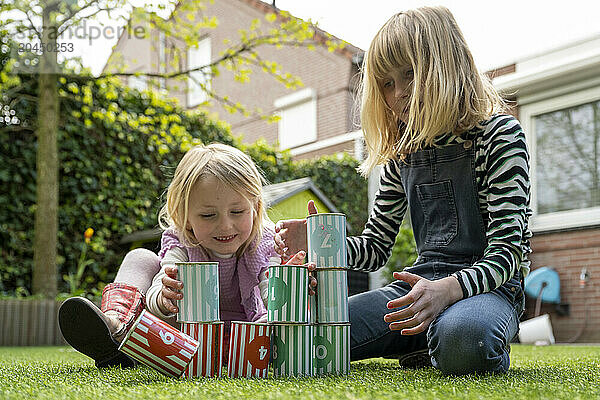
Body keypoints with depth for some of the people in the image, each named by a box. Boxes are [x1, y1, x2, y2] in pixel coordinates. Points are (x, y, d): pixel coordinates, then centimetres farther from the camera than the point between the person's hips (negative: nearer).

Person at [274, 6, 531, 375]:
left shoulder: (498, 133, -6)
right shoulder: (402, 152, 12)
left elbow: (507, 250, -14)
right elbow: (375, 248, 16)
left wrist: (447, 289, -34)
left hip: (488, 286, -6)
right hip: (423, 284, 6)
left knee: (462, 338, -44)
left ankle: (493, 353, -6)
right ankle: (427, 346, 5)